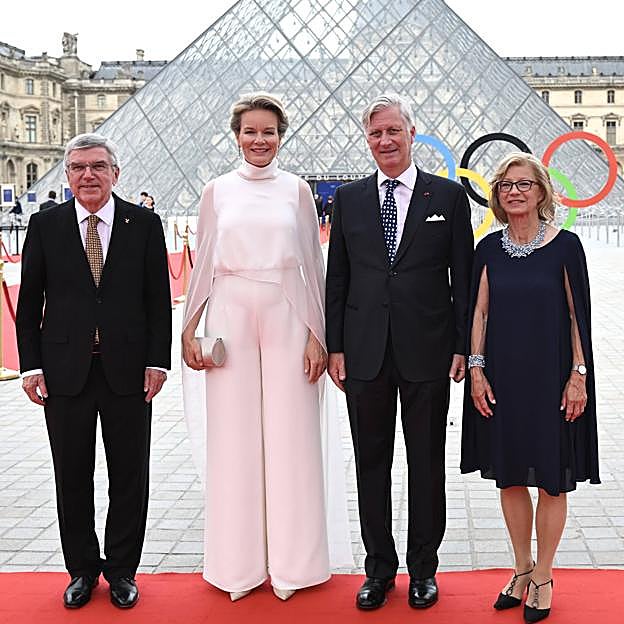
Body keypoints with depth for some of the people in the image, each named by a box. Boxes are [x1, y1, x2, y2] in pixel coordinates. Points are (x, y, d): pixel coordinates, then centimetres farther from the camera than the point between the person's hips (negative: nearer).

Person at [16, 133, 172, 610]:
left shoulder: (144, 224, 1)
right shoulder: (46, 225, 3)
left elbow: (159, 300, 2)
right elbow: (30, 301, 4)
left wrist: (158, 361, -5)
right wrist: (31, 365, -2)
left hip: (128, 369, 0)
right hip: (64, 372, 1)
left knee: (129, 476, 9)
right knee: (72, 477, 10)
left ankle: (122, 570, 25)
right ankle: (82, 569, 27)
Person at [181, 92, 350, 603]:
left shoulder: (297, 190, 6)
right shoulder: (218, 191, 8)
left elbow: (313, 265, 5)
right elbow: (203, 265, 9)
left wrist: (317, 335, -1)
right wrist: (189, 331, 4)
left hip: (287, 318, -1)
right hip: (230, 317, 1)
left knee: (290, 437, 2)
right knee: (233, 437, 4)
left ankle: (289, 563, 15)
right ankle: (238, 563, 16)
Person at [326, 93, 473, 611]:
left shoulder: (448, 196, 2)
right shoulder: (349, 199, 8)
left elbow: (463, 277, 2)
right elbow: (337, 278, 8)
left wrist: (462, 347, -3)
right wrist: (335, 346, 2)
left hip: (427, 352, -2)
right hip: (365, 353, 2)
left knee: (427, 465, 9)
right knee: (371, 463, 9)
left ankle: (423, 568, 24)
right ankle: (379, 568, 24)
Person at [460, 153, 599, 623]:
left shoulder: (565, 245, -5)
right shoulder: (489, 249, 4)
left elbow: (578, 315, -5)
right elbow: (480, 311, 6)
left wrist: (578, 375, -8)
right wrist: (476, 368, -1)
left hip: (550, 377, -3)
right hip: (501, 378, 3)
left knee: (551, 480, 6)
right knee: (510, 477, 11)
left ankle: (542, 577, 21)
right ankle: (522, 569, 28)